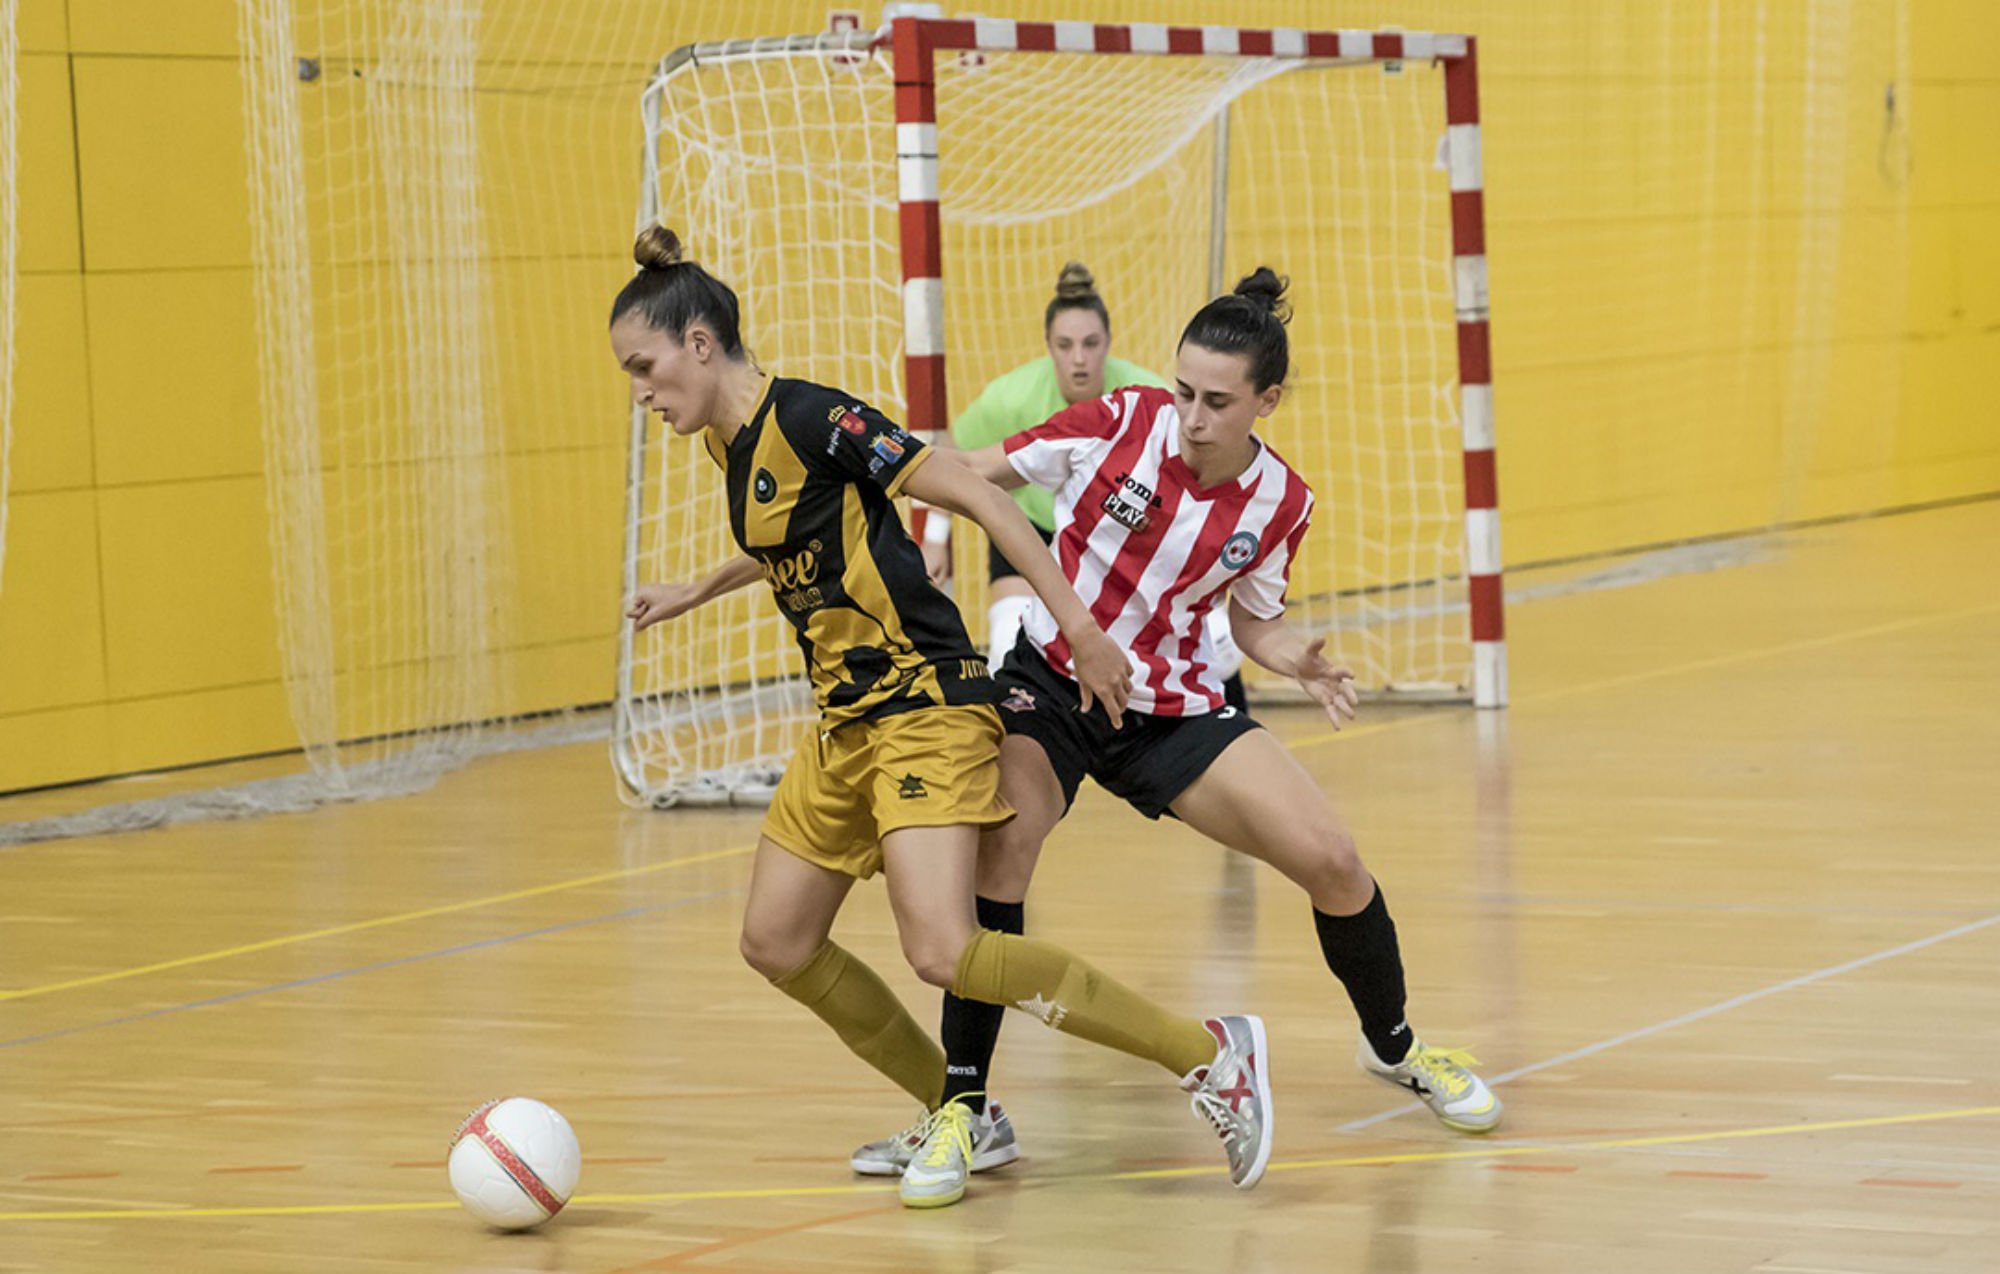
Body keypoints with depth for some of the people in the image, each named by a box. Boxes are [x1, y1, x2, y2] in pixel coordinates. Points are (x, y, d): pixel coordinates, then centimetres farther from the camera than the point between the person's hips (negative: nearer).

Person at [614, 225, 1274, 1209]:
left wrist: (1078, 624, -20)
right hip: (846, 722, 10)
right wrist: (692, 595, 45)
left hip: (924, 705, -10)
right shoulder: (731, 443, 11)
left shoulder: (805, 417, -16)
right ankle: (954, 1113, 21)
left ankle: (1208, 1054, -16)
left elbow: (971, 495, -17)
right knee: (777, 944, 10)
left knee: (943, 952, -23)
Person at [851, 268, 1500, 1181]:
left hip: (1172, 710, 2)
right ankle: (969, 1107, -17)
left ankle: (1394, 1047, 23)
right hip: (1048, 685, -2)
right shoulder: (1120, 426, -14)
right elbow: (971, 473, -5)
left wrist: (1300, 663, -11)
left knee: (1331, 860, -7)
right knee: (1000, 842, -29)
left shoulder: (1278, 503, -5)